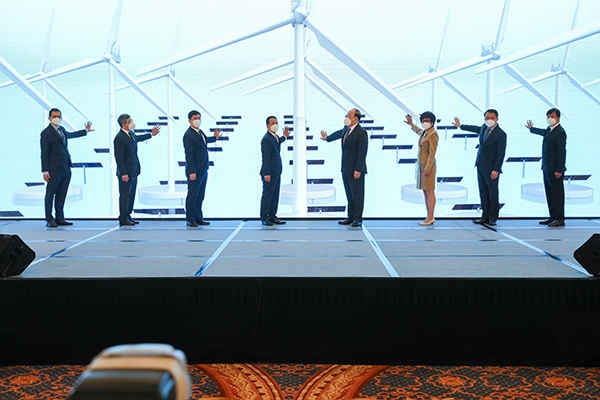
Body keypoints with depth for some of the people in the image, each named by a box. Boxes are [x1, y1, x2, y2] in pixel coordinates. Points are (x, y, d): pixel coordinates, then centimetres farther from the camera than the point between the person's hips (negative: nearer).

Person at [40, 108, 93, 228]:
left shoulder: (61, 129, 16)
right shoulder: (46, 133, -6)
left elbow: (70, 135, 41)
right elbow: (44, 153, -9)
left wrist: (86, 130, 52)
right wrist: (45, 171, -14)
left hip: (66, 168, 7)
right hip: (54, 169, -7)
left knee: (61, 195, 10)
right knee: (50, 195, -1)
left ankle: (60, 219, 17)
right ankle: (49, 220, 5)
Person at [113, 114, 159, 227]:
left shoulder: (130, 134, 9)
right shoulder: (119, 138, -20)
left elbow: (137, 138, 35)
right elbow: (119, 158, -21)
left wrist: (151, 134, 40)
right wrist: (123, 174, -22)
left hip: (134, 171, 9)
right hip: (126, 172, -9)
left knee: (131, 194, 15)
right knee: (125, 195, -1)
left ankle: (128, 216, 25)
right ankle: (123, 219, 7)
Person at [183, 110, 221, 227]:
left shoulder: (199, 132, 12)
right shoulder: (188, 135, -15)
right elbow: (189, 155, -19)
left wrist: (215, 138, 30)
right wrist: (192, 172, -23)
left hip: (203, 170, 9)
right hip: (195, 171, -9)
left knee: (200, 196, 14)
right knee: (192, 195, -1)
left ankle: (198, 218, 22)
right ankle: (190, 220, 7)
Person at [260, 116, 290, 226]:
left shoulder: (274, 136, 13)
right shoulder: (266, 139, -16)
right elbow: (265, 158, -20)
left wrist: (284, 136, 33)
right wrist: (266, 174, -23)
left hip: (276, 172, 9)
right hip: (270, 173, -9)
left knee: (275, 195, 12)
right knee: (267, 195, -2)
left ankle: (272, 216, 20)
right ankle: (264, 218, 5)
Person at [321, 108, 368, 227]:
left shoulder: (361, 133, -15)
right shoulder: (346, 129, 11)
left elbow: (362, 153, -18)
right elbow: (339, 133, 35)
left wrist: (358, 170, -22)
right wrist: (327, 138, 53)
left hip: (356, 170, -8)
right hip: (345, 169, 8)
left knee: (357, 195, -2)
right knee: (349, 195, 12)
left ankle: (358, 219, 6)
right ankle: (351, 217, 19)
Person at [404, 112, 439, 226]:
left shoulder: (433, 134, -14)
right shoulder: (426, 132, 13)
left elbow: (432, 152, -20)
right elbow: (419, 132, 40)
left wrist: (428, 168, -24)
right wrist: (411, 124, 47)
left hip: (428, 165, -10)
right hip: (422, 165, 10)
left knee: (429, 191, -7)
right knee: (425, 192, 9)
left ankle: (430, 217, -5)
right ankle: (429, 217, 12)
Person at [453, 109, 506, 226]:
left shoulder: (500, 134, -14)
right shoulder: (484, 127, 8)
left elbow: (501, 154, -15)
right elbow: (477, 129, 32)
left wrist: (496, 170, -20)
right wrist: (460, 126, 43)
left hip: (491, 169, -7)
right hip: (480, 166, 7)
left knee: (493, 193, -1)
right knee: (483, 192, 10)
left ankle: (493, 218, 7)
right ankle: (485, 216, 15)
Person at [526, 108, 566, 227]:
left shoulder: (559, 132, -16)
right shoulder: (549, 130, 12)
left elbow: (562, 152, -19)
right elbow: (544, 133, 38)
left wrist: (559, 170, -21)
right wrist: (531, 129, 55)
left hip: (555, 170, -10)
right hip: (547, 168, 10)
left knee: (557, 194, -5)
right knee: (549, 193, 14)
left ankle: (560, 220, 0)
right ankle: (553, 217, 22)